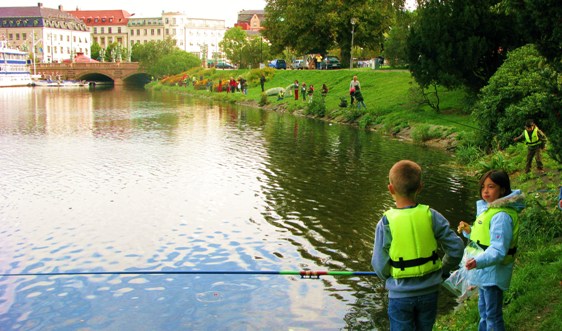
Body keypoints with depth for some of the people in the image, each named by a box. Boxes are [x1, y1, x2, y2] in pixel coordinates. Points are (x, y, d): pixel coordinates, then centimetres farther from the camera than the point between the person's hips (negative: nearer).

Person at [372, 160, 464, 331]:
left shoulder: (386, 223, -16)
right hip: (429, 291, 3)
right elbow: (456, 248, -7)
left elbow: (380, 266, -11)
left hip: (400, 294, -2)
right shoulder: (431, 216, -11)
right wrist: (444, 270, 10)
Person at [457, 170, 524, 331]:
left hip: (493, 273, -10)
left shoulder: (502, 216, -25)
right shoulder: (490, 208, 7)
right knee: (483, 310, 26)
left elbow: (498, 250, -30)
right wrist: (469, 231, 0)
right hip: (484, 271, 10)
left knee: (493, 315, 2)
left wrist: (479, 261, -44)